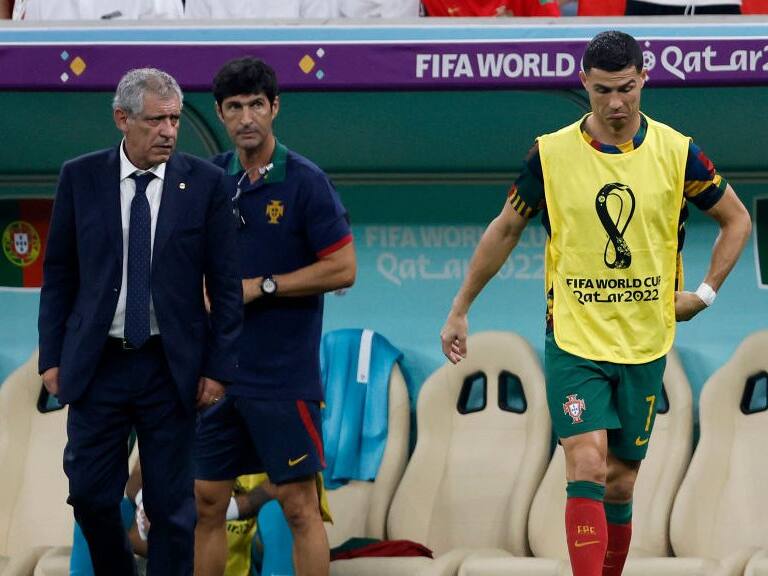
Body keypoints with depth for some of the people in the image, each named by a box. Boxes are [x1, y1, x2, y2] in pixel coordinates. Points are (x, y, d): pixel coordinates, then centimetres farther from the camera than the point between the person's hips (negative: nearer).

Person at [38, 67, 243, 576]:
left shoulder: (205, 183, -3)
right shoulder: (81, 178, 0)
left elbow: (226, 284, -1)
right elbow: (58, 275, 5)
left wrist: (219, 368, -6)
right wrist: (51, 357, 0)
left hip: (171, 366, -1)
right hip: (97, 363, 1)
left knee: (172, 505, 4)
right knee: (91, 495, 4)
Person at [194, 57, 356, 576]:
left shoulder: (305, 182, -8)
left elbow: (342, 269, -10)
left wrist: (261, 287, -12)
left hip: (284, 373, -5)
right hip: (218, 370, 5)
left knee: (299, 504, -4)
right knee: (206, 503, 7)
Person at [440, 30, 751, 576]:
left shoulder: (676, 153, -2)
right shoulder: (552, 154, -4)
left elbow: (737, 219, 12)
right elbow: (506, 229, 10)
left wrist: (705, 292, 1)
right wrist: (460, 311, 12)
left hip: (645, 342, 2)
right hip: (574, 340, -2)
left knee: (620, 484, 8)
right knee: (587, 469, -16)